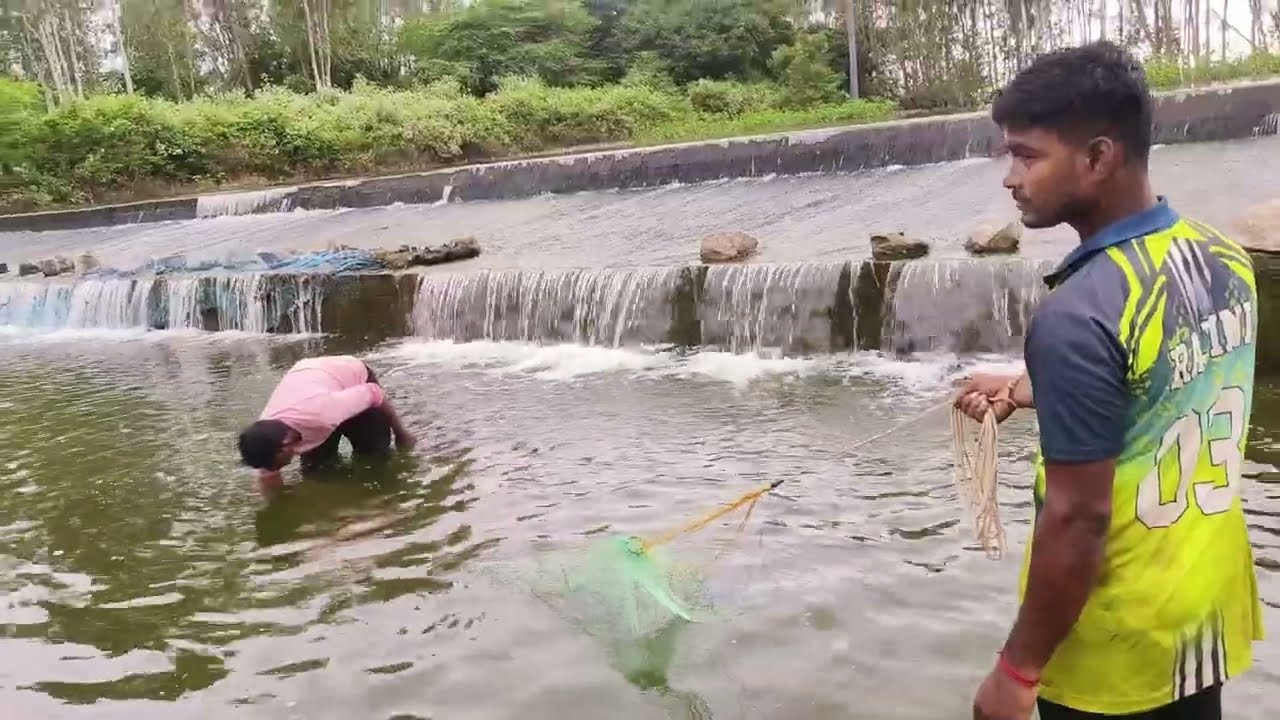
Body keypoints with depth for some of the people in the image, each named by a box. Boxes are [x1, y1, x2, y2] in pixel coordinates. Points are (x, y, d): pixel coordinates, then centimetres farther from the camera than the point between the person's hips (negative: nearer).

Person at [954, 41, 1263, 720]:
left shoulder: (1077, 316, -29)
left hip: (1118, 648, -7)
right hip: (1209, 612, 7)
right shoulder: (1226, 260, -3)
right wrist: (1028, 391, 13)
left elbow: (1079, 518, -26)